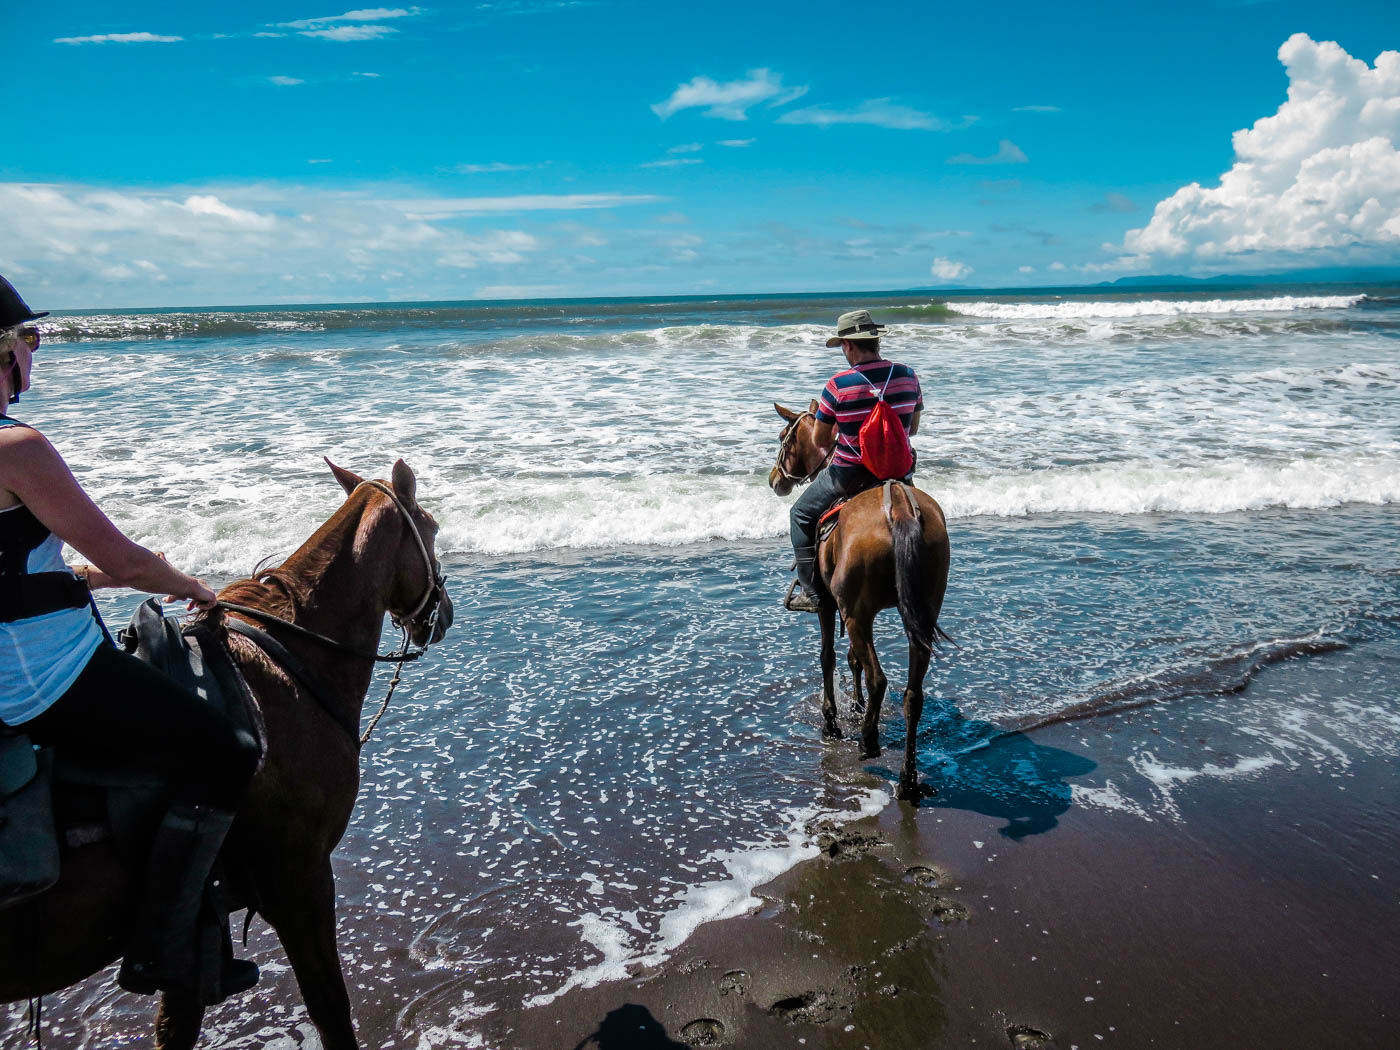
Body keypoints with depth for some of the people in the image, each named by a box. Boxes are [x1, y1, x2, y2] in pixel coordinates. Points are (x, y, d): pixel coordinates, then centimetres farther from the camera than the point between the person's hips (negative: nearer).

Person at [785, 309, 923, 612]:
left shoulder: (838, 385, -15)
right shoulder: (908, 376, -3)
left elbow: (819, 440, -4)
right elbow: (913, 429, 9)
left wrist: (831, 448, 19)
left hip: (849, 474, -4)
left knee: (802, 515, 19)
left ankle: (810, 592, 18)